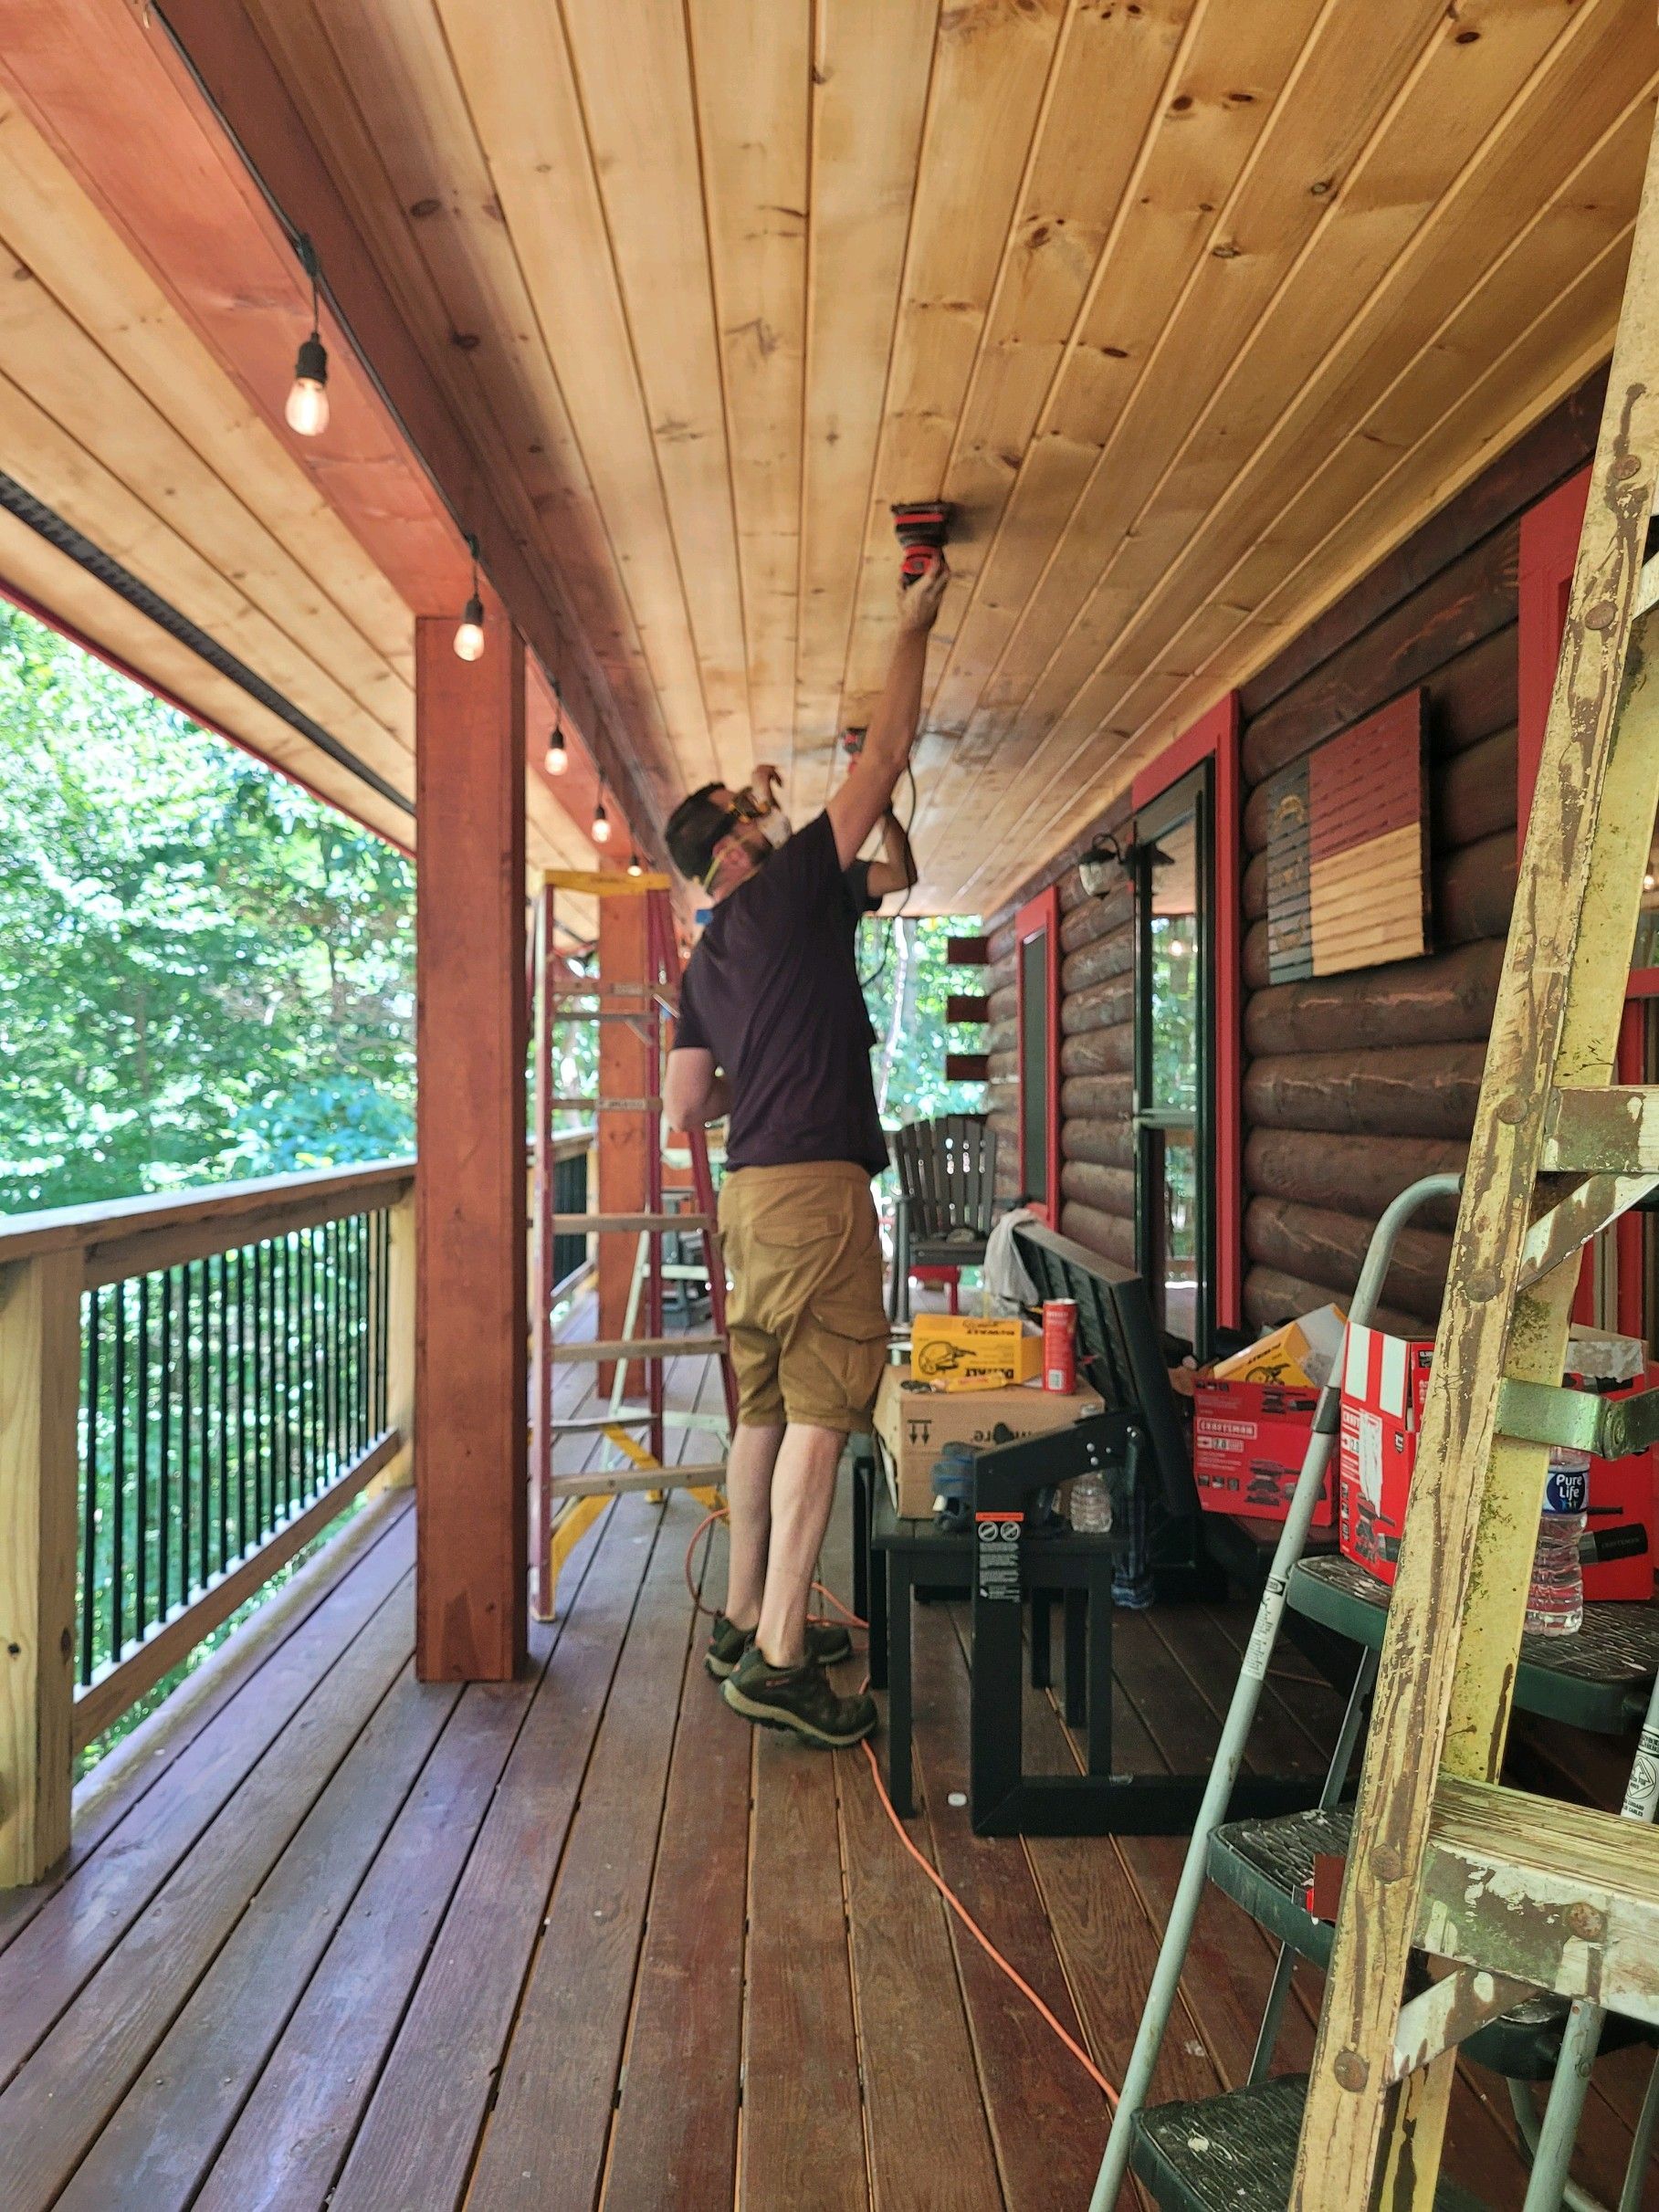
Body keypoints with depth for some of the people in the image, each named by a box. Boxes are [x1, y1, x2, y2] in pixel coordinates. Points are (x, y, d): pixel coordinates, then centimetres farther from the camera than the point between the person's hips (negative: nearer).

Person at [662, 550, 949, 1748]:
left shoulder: (706, 962, 17)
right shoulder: (786, 894, -3)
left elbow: (684, 1108, 16)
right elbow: (885, 759, 1)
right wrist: (913, 630, 11)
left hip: (753, 1191, 9)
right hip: (813, 1185, -9)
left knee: (767, 1410, 14)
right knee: (819, 1413, -8)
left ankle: (746, 1621, 24)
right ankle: (780, 1661, -6)